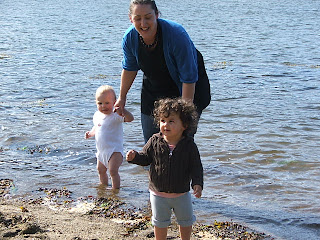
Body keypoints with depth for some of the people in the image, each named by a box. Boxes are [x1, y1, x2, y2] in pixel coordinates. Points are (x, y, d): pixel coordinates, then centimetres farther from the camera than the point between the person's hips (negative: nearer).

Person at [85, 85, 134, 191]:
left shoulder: (116, 115, -18)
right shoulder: (97, 115, 6)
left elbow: (130, 118, -34)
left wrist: (122, 109, -50)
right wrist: (90, 133, 5)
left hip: (114, 150, -8)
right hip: (101, 150, 8)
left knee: (113, 170, -17)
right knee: (101, 170, 22)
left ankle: (115, 190, -7)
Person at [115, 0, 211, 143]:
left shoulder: (176, 34, -32)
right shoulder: (130, 38, -17)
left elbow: (189, 78, -27)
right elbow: (129, 68, 5)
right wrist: (122, 97, 12)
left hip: (185, 90, -5)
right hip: (153, 91, 5)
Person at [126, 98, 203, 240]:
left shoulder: (189, 145, -13)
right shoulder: (155, 141, -10)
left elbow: (196, 167, -10)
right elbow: (145, 158, -3)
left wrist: (197, 183, -22)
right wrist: (134, 157, -23)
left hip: (182, 193, 0)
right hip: (158, 193, 0)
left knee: (186, 221, 19)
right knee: (160, 223, 16)